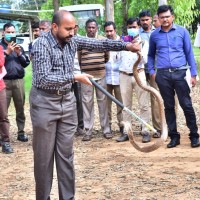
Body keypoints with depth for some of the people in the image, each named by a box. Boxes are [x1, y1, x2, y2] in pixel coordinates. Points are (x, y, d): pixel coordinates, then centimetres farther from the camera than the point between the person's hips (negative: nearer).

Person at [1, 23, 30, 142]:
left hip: (19, 81, 4)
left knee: (20, 108, 5)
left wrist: (19, 54, -3)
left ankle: (21, 132, 14)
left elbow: (26, 63, 11)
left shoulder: (19, 47, 16)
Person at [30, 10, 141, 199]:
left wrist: (126, 46, 0)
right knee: (44, 155, 2)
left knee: (66, 154, 9)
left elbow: (99, 44, 7)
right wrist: (75, 77, -22)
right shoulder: (41, 45, -17)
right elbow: (44, 79, -24)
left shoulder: (72, 41, 3)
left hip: (67, 101, 6)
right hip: (45, 103, -6)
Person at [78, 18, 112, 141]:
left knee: (103, 102, 4)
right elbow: (78, 59, 11)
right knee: (87, 102, 2)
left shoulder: (103, 40, 4)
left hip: (101, 75, 0)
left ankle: (106, 129, 10)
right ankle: (88, 131, 7)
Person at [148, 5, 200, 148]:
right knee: (169, 106, 7)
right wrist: (152, 71, 7)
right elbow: (151, 55, 20)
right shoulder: (154, 35, 8)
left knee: (186, 105, -3)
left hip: (180, 73, -2)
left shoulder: (182, 31, 3)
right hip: (163, 75, 2)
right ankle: (174, 136, 16)